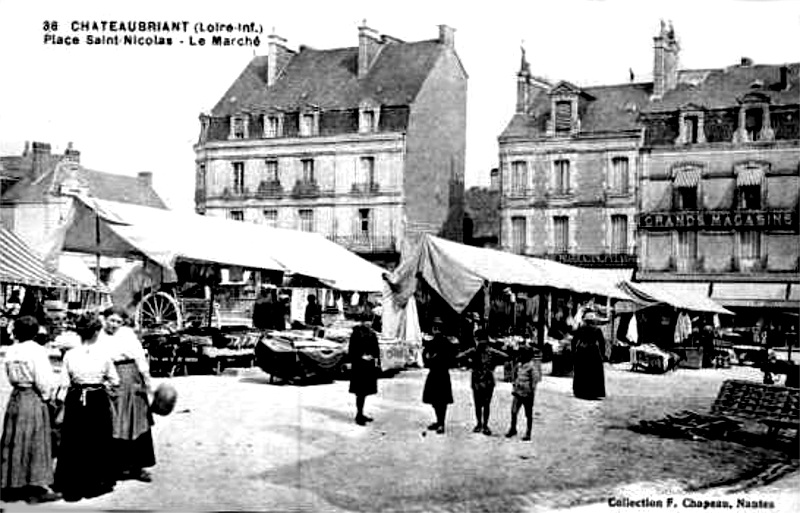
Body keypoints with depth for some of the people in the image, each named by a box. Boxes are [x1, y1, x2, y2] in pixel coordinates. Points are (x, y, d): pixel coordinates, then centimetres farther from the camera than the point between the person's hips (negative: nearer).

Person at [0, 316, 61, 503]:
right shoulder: (37, 350, -13)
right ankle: (37, 489, 3)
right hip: (33, 399, -6)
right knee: (36, 443, 1)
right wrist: (46, 395, 0)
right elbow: (44, 380, -15)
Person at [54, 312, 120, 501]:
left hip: (75, 401, 1)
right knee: (98, 443, 10)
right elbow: (114, 381, 0)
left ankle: (71, 486, 14)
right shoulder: (103, 353, -8)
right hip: (98, 401, -1)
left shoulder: (69, 354, -4)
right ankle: (95, 483, 16)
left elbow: (64, 384, -2)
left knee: (73, 442, 9)